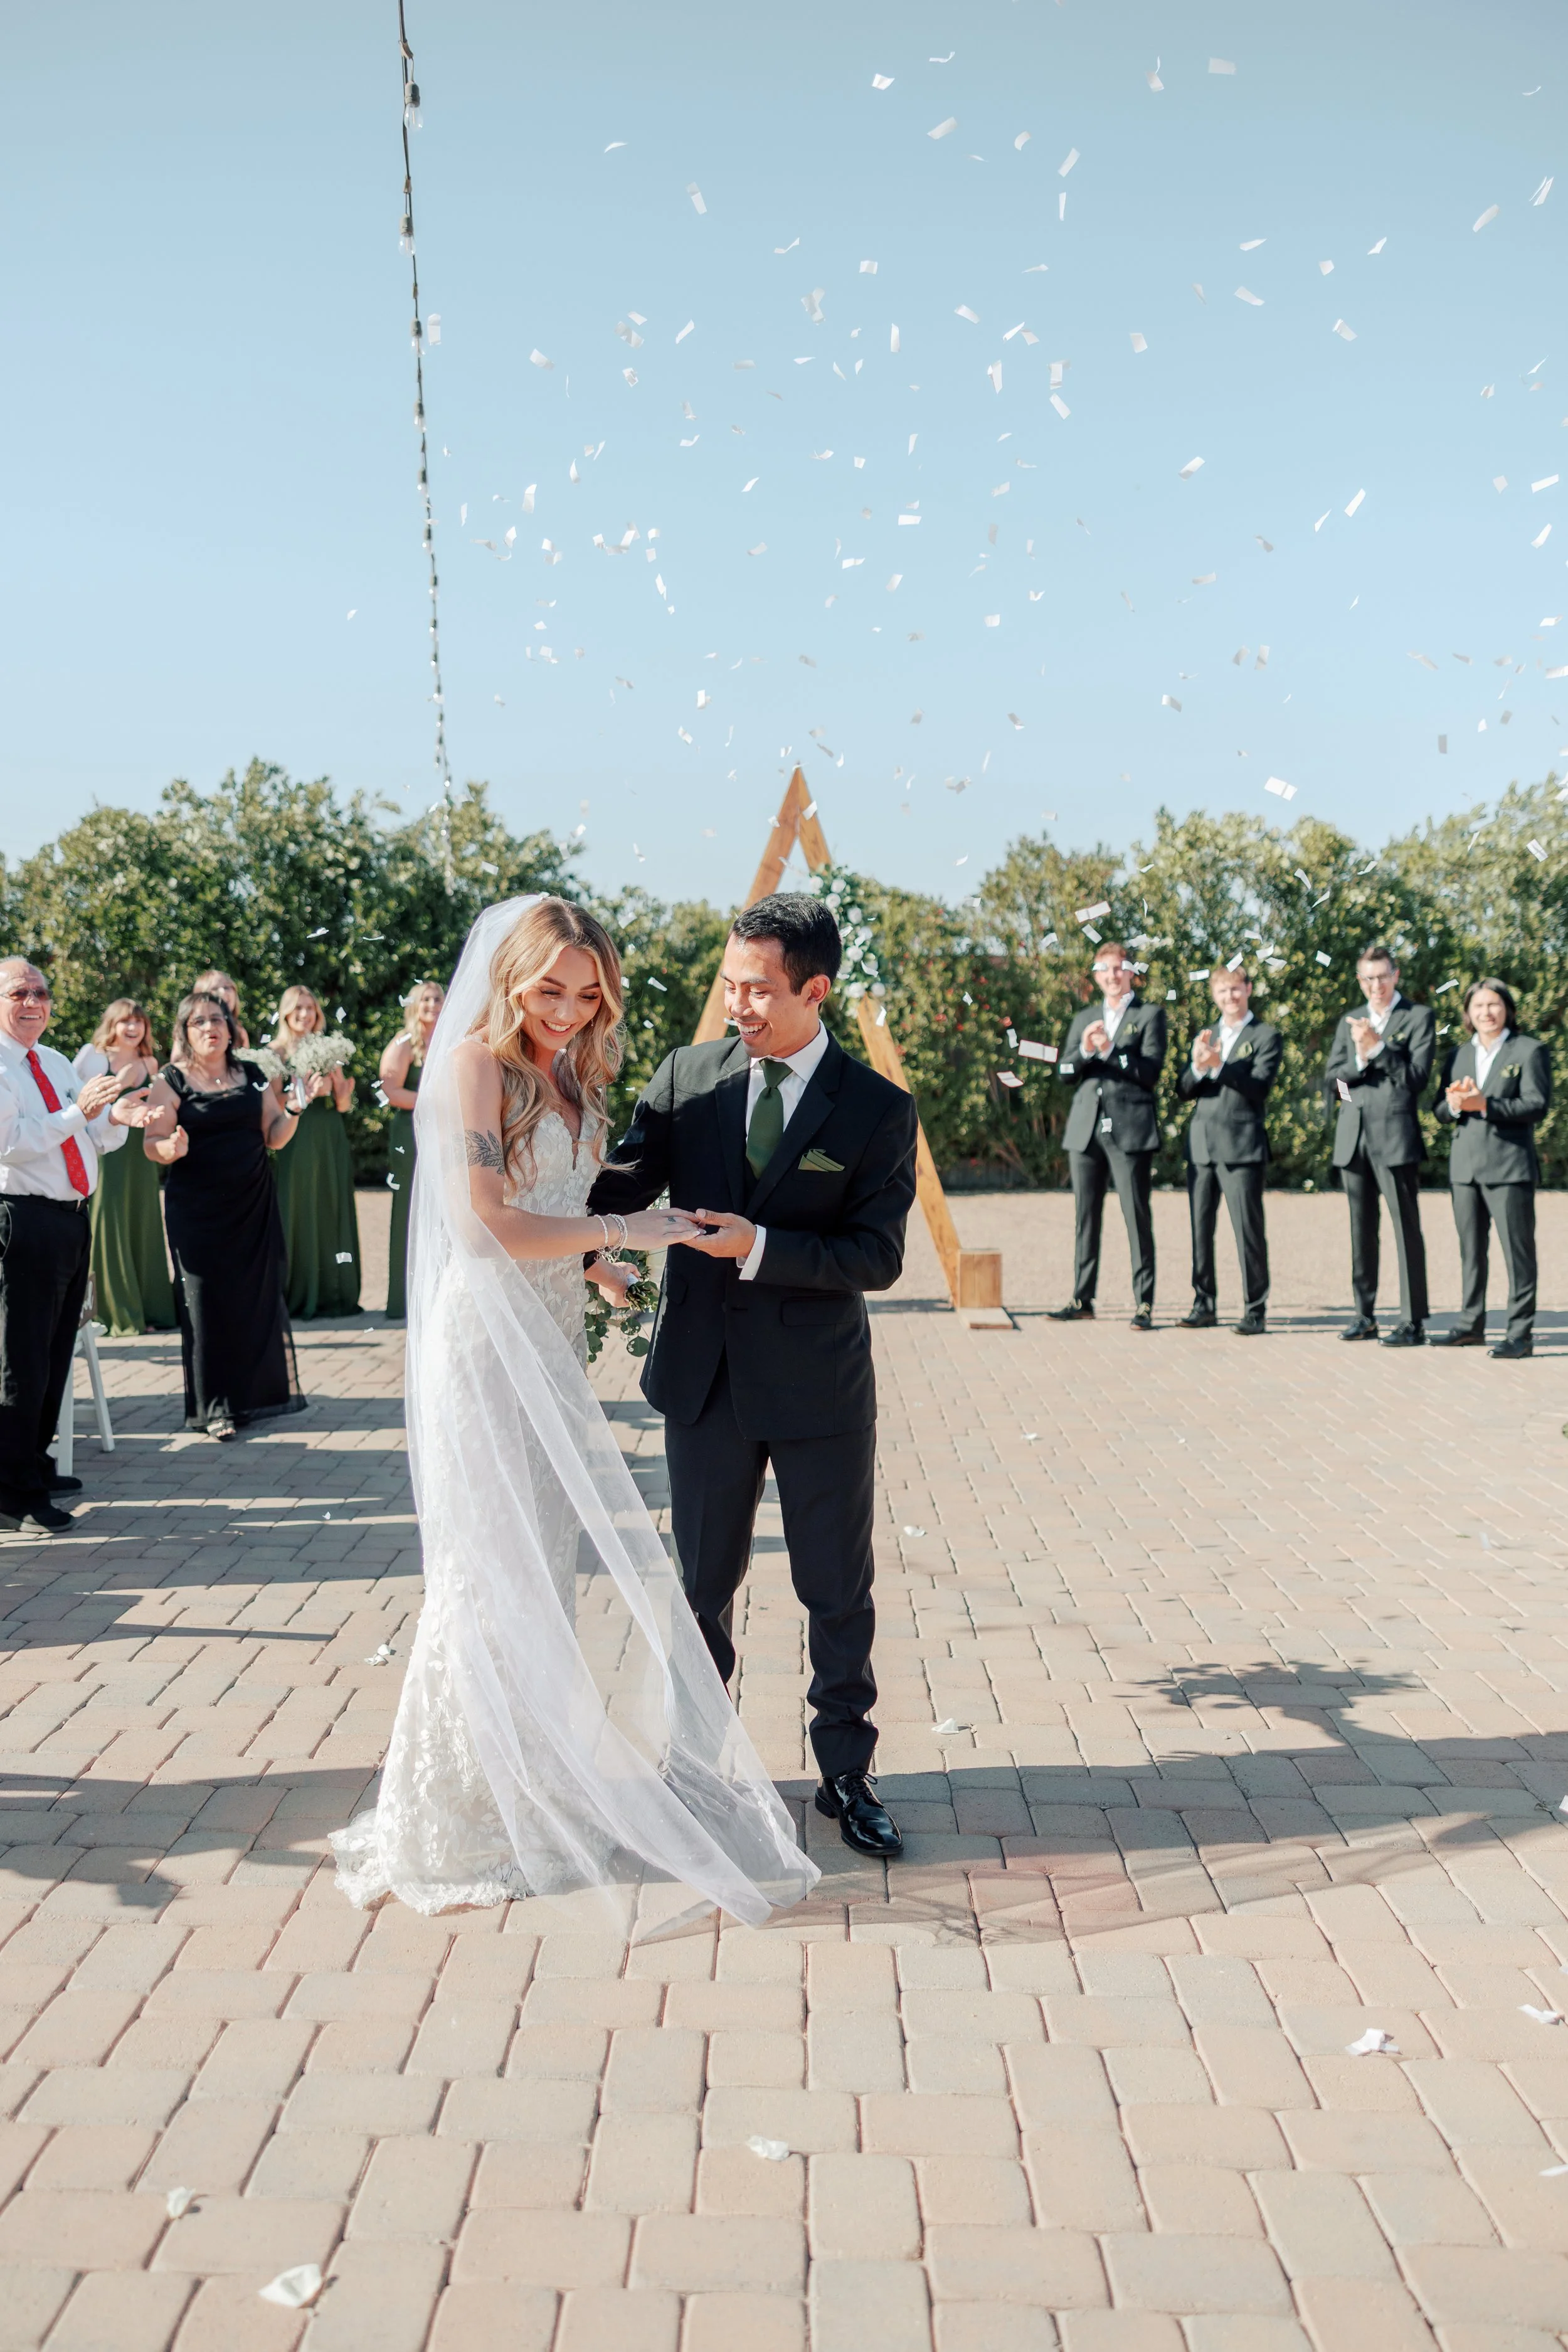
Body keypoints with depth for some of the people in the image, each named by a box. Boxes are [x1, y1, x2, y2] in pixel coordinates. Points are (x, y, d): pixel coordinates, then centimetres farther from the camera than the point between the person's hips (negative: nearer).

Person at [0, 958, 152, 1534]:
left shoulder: (56, 1063, 16)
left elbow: (86, 1140, 18)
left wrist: (114, 1118, -2)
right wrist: (78, 1112, -27)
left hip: (71, 1219, 9)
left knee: (56, 1354, 18)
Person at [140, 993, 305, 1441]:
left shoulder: (252, 1076, 9)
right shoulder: (171, 1080, -1)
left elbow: (273, 1138, 10)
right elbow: (152, 1146, -6)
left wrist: (294, 1109, -7)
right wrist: (173, 1148, -27)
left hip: (253, 1208, 3)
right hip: (197, 1213, -3)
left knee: (258, 1296, 5)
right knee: (207, 1303, -1)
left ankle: (258, 1394, 19)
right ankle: (215, 1407, 8)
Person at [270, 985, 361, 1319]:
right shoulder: (277, 1052, 2)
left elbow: (343, 1106, 11)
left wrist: (336, 1085, -9)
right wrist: (305, 1095, -20)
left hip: (330, 1138, 4)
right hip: (297, 1140, -4)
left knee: (333, 1210, 4)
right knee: (299, 1213, -4)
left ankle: (334, 1295, 9)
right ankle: (300, 1299, -1)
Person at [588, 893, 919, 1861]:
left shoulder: (877, 1109, -8)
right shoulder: (687, 1076, -1)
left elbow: (878, 1256, -12)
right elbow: (625, 1182, -1)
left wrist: (761, 1247, -24)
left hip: (821, 1384, -2)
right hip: (706, 1377, 2)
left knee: (840, 1591, 10)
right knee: (703, 1582, 15)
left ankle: (848, 1773, 27)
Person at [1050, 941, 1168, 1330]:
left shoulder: (1150, 1016, 5)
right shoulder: (1083, 1019, 19)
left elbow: (1151, 1071, -7)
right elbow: (1064, 1073, 10)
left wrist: (1109, 1051, -15)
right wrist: (1084, 1050, -10)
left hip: (1130, 1130, -5)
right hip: (1086, 1130, 5)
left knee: (1137, 1217, -5)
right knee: (1085, 1217, 8)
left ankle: (1143, 1304, -2)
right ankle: (1082, 1299, 15)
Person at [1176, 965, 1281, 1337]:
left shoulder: (1266, 1036, 2)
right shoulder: (1204, 1037, 18)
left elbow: (1259, 1088, -10)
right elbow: (1184, 1091, 9)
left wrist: (1218, 1065, -19)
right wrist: (1198, 1065, -10)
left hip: (1242, 1145, -5)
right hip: (1201, 1146, 5)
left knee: (1248, 1229, -7)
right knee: (1200, 1229, 8)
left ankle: (1255, 1311, -2)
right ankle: (1204, 1306, 16)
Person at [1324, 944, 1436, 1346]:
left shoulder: (1419, 1016, 3)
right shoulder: (1349, 1022, 18)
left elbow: (1416, 1077, -6)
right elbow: (1331, 1078, 8)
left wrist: (1378, 1048, -14)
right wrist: (1360, 1059, -10)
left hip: (1394, 1136, -5)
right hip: (1353, 1138, 5)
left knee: (1407, 1229, -7)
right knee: (1362, 1230, 9)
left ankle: (1413, 1322, -5)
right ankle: (1365, 1316, 16)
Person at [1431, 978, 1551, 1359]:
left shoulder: (1529, 1050, 0)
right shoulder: (1457, 1055, 16)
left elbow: (1537, 1105, -10)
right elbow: (1440, 1110, 13)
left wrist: (1486, 1105, -21)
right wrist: (1454, 1105, -11)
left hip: (1510, 1165, -5)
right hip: (1465, 1167, 5)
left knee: (1517, 1249, -6)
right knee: (1471, 1250, 11)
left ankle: (1521, 1333, -3)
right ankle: (1471, 1325, 19)